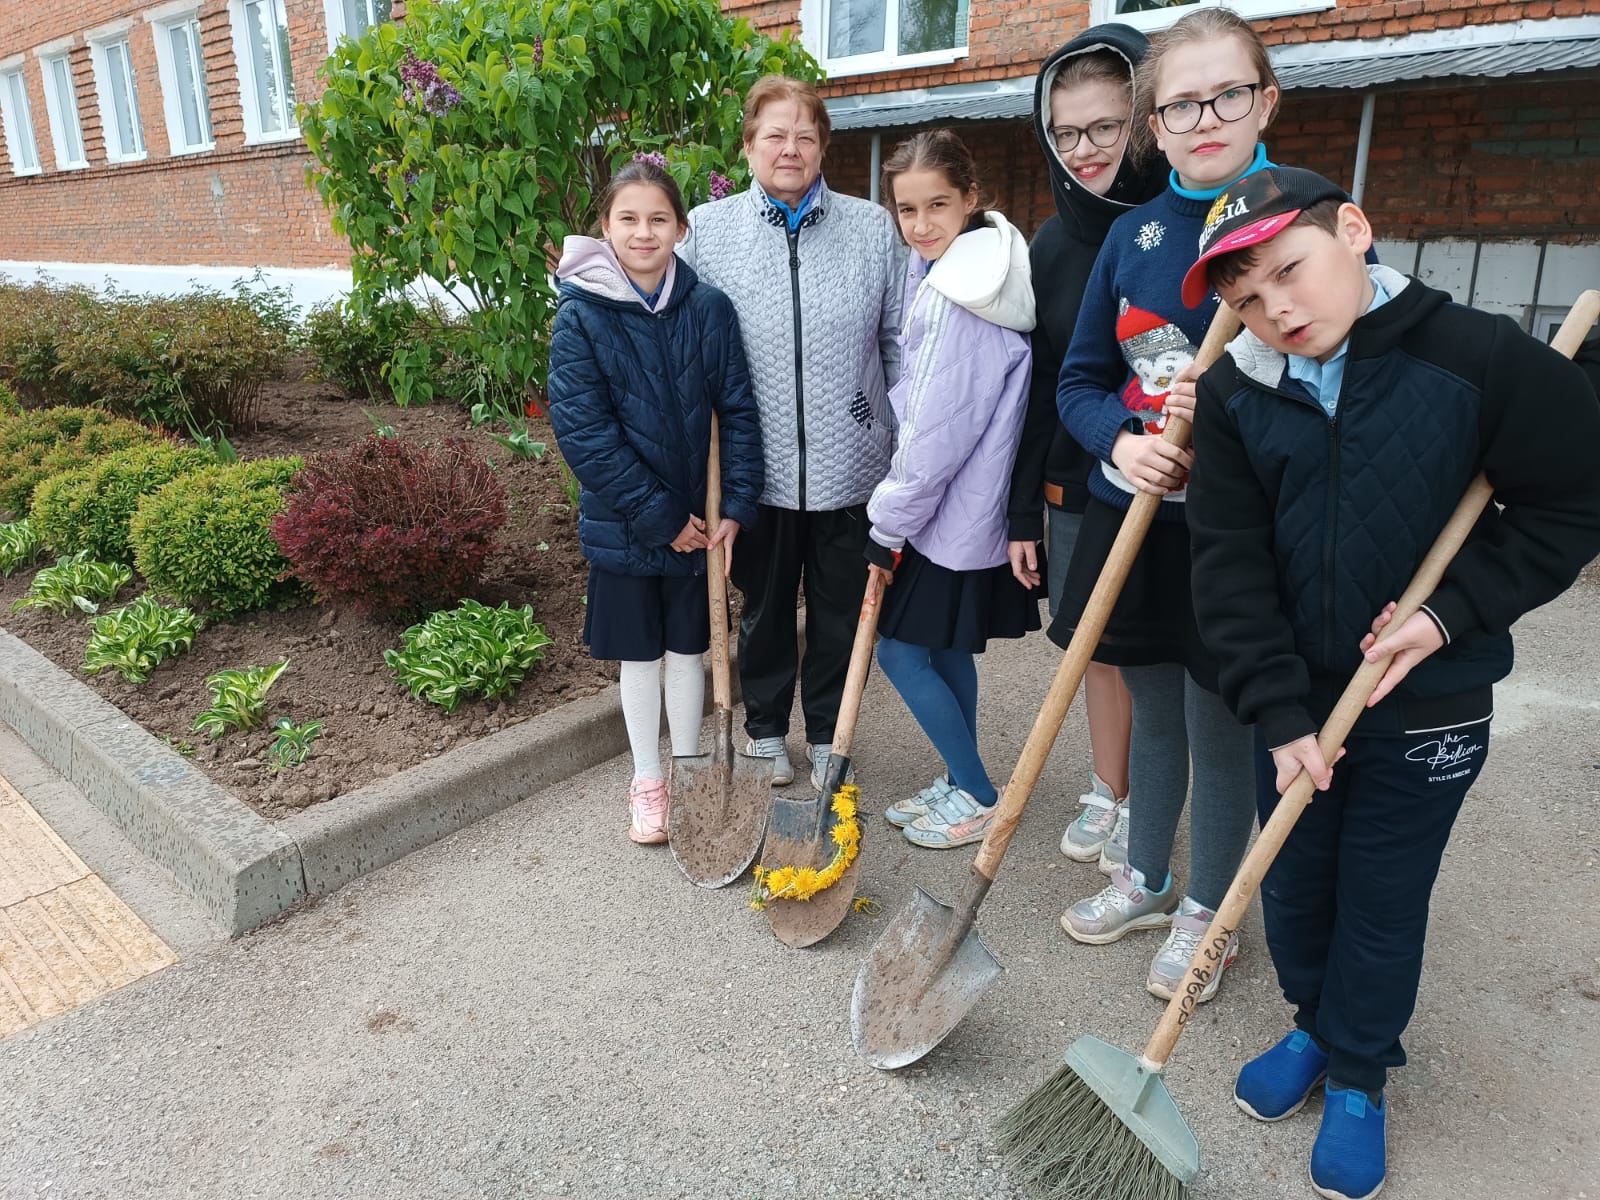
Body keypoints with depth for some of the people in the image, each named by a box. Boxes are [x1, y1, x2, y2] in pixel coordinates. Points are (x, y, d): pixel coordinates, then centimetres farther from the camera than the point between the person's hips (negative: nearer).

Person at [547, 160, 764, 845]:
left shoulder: (709, 308, -5)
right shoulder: (581, 315, -11)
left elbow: (738, 411, -3)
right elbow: (581, 431, -15)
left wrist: (736, 508, -11)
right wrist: (660, 518, -17)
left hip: (702, 520, 2)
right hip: (624, 525, -1)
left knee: (688, 648, 16)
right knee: (639, 655, 13)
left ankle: (687, 770, 35)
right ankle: (647, 780, 32)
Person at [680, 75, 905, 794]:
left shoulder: (874, 229, 3)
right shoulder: (706, 230, 1)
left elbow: (900, 344, 5)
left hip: (849, 466, 1)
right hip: (758, 469, 0)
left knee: (841, 611, 13)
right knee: (763, 607, 15)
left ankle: (827, 736, 33)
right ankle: (766, 730, 36)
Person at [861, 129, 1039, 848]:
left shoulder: (958, 294, -22)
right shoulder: (955, 271, 9)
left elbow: (939, 431, -21)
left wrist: (889, 524, -12)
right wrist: (896, 510, 13)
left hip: (950, 512, -9)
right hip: (965, 506, 9)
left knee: (899, 647, 2)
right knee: (946, 648, 17)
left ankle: (979, 798, 15)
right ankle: (959, 786, 32)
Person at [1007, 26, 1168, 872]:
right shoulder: (1052, 245, 4)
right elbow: (1037, 388, 6)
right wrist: (1022, 512, 6)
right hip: (1076, 487, 4)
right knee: (1099, 648, 15)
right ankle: (1107, 795, 35)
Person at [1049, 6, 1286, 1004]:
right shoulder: (1134, 233, 5)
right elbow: (1080, 378, 7)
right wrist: (1122, 438, -14)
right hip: (1132, 513, 4)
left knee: (1220, 727, 7)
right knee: (1151, 712, 18)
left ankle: (1209, 909, 30)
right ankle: (1146, 880, 39)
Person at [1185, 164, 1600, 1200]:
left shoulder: (1482, 358, -16)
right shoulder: (1236, 395, -8)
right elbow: (1231, 565, -9)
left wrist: (1454, 612, -16)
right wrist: (1280, 712, -14)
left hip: (1427, 704, -2)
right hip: (1297, 699, 3)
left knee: (1382, 903, 11)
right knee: (1292, 883, 17)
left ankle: (1358, 1076, 35)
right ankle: (1316, 1025, 44)